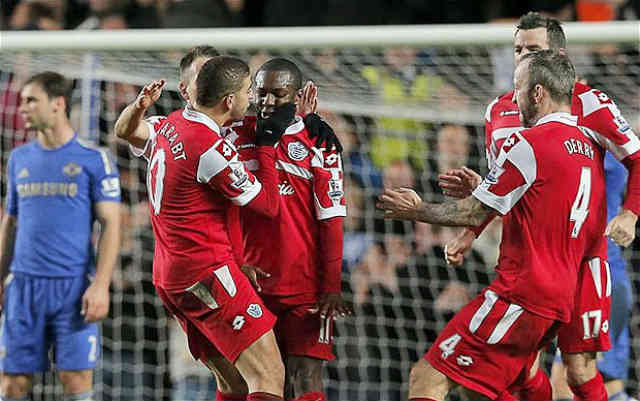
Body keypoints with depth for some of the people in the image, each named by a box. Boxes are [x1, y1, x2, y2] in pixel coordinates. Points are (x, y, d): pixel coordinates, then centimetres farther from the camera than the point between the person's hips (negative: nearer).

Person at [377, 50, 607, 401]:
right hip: (560, 300, 9)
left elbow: (475, 214, -8)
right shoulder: (590, 146, 15)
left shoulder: (529, 143, -11)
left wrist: (415, 210, 7)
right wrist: (481, 189, 26)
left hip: (518, 294, -9)